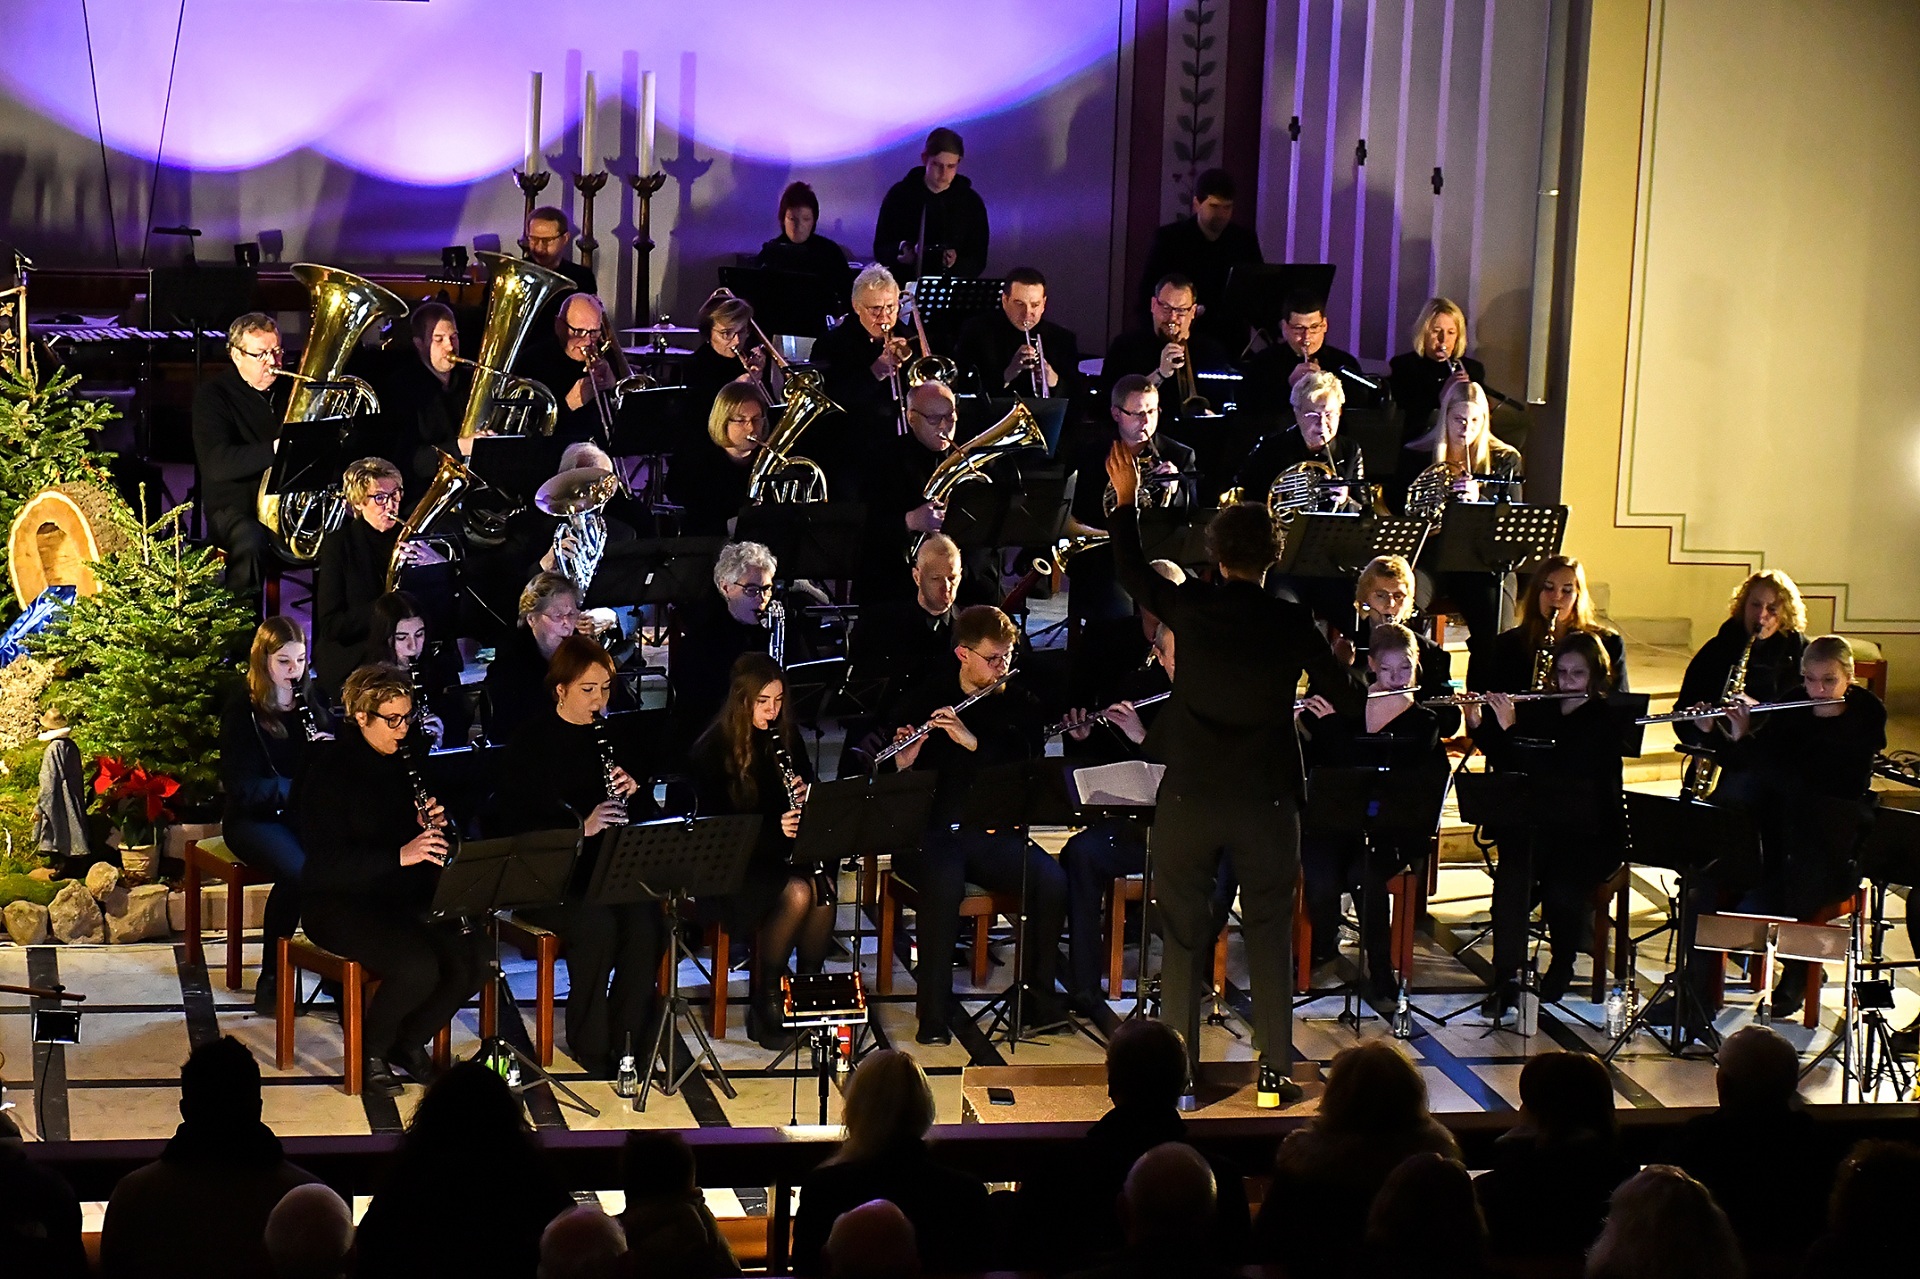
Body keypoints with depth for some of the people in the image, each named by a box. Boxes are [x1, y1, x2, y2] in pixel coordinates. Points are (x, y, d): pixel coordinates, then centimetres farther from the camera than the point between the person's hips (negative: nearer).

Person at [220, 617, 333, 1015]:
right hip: (256, 819, -4)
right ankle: (271, 979, -18)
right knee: (298, 871, -35)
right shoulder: (242, 710, -3)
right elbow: (241, 787, -11)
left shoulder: (313, 701, 12)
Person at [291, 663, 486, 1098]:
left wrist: (432, 826, -4)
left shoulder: (403, 761, 9)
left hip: (403, 895, 7)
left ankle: (411, 1042, 6)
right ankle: (371, 1052, -3)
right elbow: (325, 861, -21)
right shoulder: (329, 769, -13)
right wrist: (400, 855, -30)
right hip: (338, 902, -7)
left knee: (472, 956, -18)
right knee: (418, 966, -31)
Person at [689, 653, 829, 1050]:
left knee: (824, 886, -29)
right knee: (797, 891, -32)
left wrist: (807, 797, -10)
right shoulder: (711, 750, -9)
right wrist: (772, 830, -27)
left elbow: (810, 791, 16)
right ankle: (764, 1005, -17)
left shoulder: (786, 738, 7)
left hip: (784, 852, 5)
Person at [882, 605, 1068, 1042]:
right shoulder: (919, 702, 5)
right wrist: (899, 765, -18)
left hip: (994, 832, 3)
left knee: (1051, 881, -26)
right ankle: (933, 1013, -28)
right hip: (929, 832, -3)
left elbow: (1027, 768, -5)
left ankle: (1038, 997, -10)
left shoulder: (1021, 705, 11)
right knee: (945, 883, -36)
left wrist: (974, 742, -19)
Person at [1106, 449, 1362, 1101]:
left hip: (1189, 797, 0)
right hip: (1265, 800, 0)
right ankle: (1276, 1068, 11)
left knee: (1183, 935, 9)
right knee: (1269, 935, 9)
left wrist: (1126, 500, 25)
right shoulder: (1292, 623, -7)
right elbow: (1347, 699, -1)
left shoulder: (1188, 606, -6)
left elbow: (1132, 572, 14)